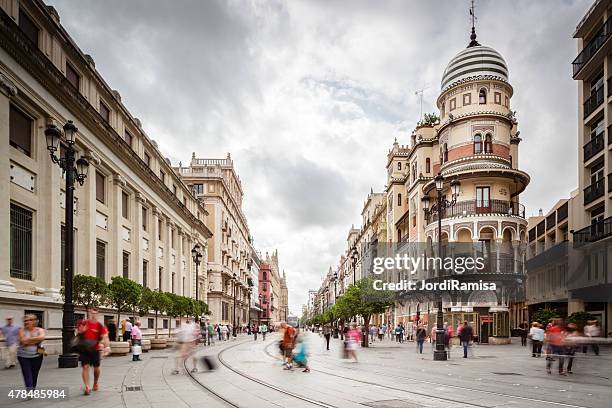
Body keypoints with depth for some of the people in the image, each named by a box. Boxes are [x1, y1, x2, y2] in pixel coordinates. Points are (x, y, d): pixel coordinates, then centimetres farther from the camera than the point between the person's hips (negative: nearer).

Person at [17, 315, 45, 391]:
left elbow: (41, 337, -18)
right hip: (23, 356, -1)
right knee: (27, 375, -10)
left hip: (36, 356, 1)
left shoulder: (39, 330, 2)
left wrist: (28, 339, -14)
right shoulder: (22, 330, -1)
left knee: (34, 375, 8)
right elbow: (23, 341, -15)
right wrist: (35, 341, -9)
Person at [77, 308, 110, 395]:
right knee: (85, 367, -9)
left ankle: (95, 384, 36)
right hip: (84, 349, 1)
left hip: (95, 350, -1)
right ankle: (87, 387, -10)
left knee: (96, 368, 10)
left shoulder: (100, 326, -7)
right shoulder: (83, 323, 1)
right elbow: (78, 333, 13)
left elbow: (105, 337, -17)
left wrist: (107, 347, -33)